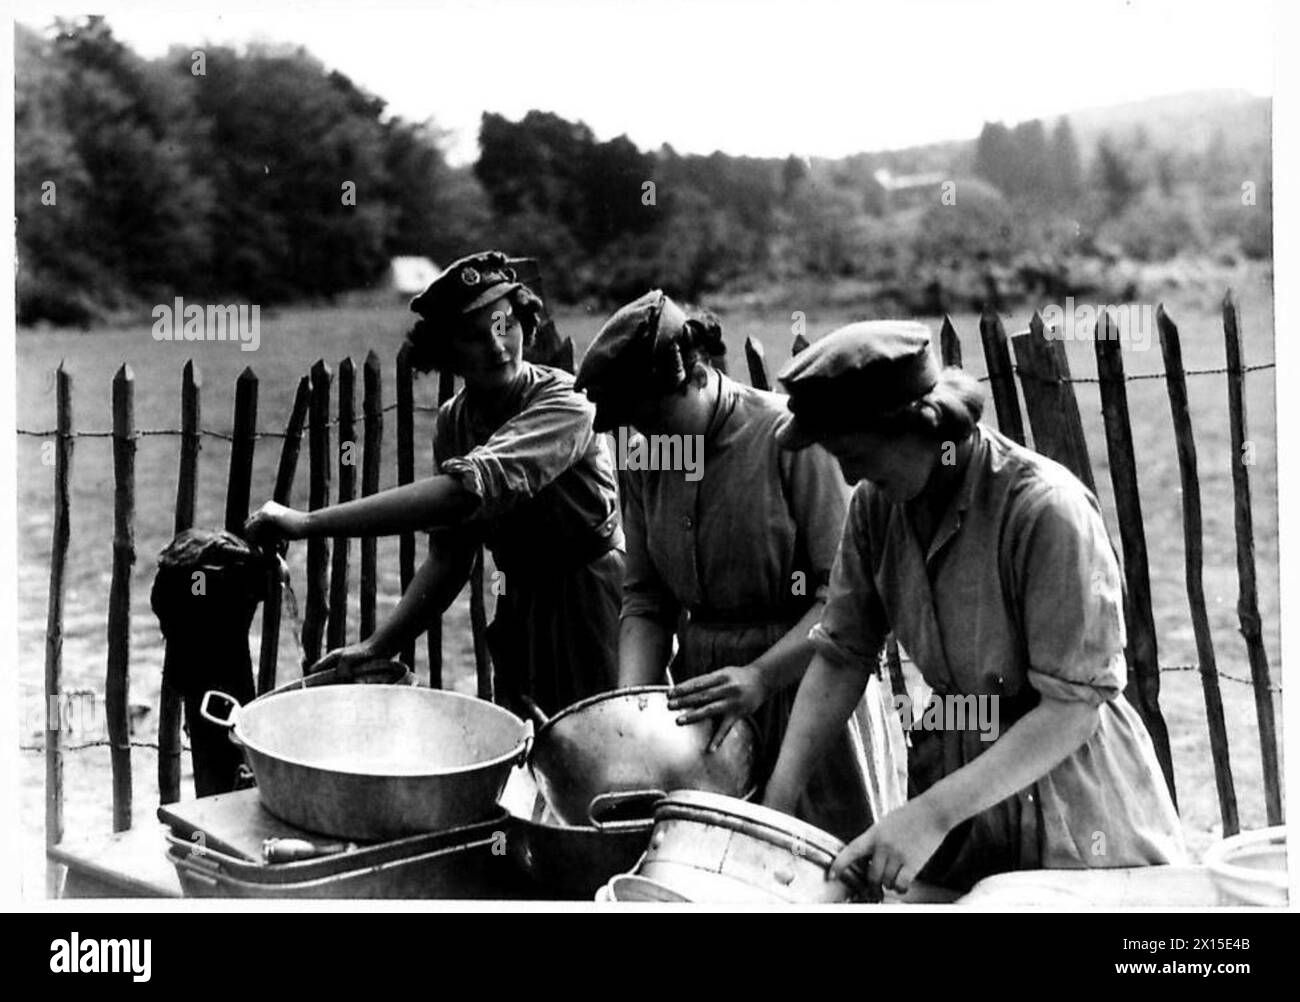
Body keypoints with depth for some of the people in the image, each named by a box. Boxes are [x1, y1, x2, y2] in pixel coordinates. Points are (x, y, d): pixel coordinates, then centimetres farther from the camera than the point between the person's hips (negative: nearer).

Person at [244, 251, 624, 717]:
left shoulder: (564, 402, -22)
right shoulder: (453, 421, 1)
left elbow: (468, 489, -36)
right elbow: (448, 555, 6)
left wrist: (308, 523, -37)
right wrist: (379, 646, -6)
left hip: (590, 603, -6)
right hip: (520, 604, 6)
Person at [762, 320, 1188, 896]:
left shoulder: (1046, 508, -26)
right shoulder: (876, 503, -7)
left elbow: (1071, 710, -25)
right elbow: (840, 656, -2)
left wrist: (932, 812, -29)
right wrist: (776, 804, -10)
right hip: (956, 764, 5)